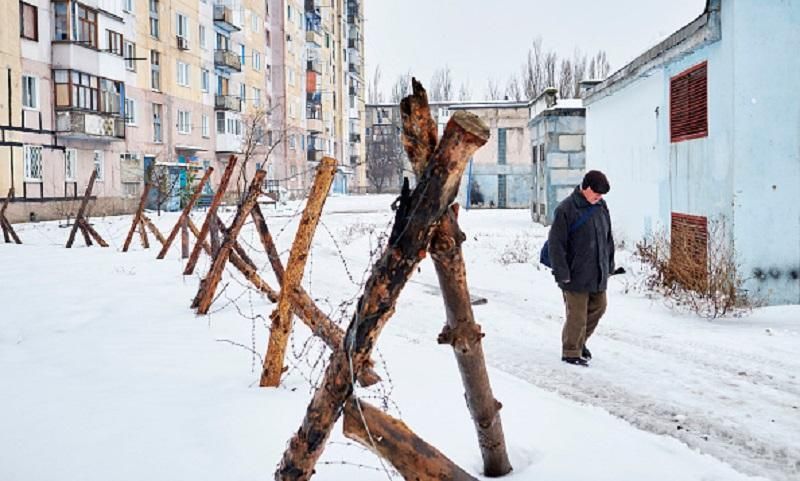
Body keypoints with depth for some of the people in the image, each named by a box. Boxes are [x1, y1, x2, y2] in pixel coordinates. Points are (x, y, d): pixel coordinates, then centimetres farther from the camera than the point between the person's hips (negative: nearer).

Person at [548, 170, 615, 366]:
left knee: (598, 307, 17)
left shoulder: (601, 206, 7)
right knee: (577, 314, -1)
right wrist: (562, 273, -17)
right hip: (576, 274, -7)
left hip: (598, 273, 7)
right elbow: (556, 243, -15)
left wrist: (609, 264, 16)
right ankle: (571, 352, 15)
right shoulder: (566, 209, -15)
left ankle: (579, 341, 37)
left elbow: (607, 238, 18)